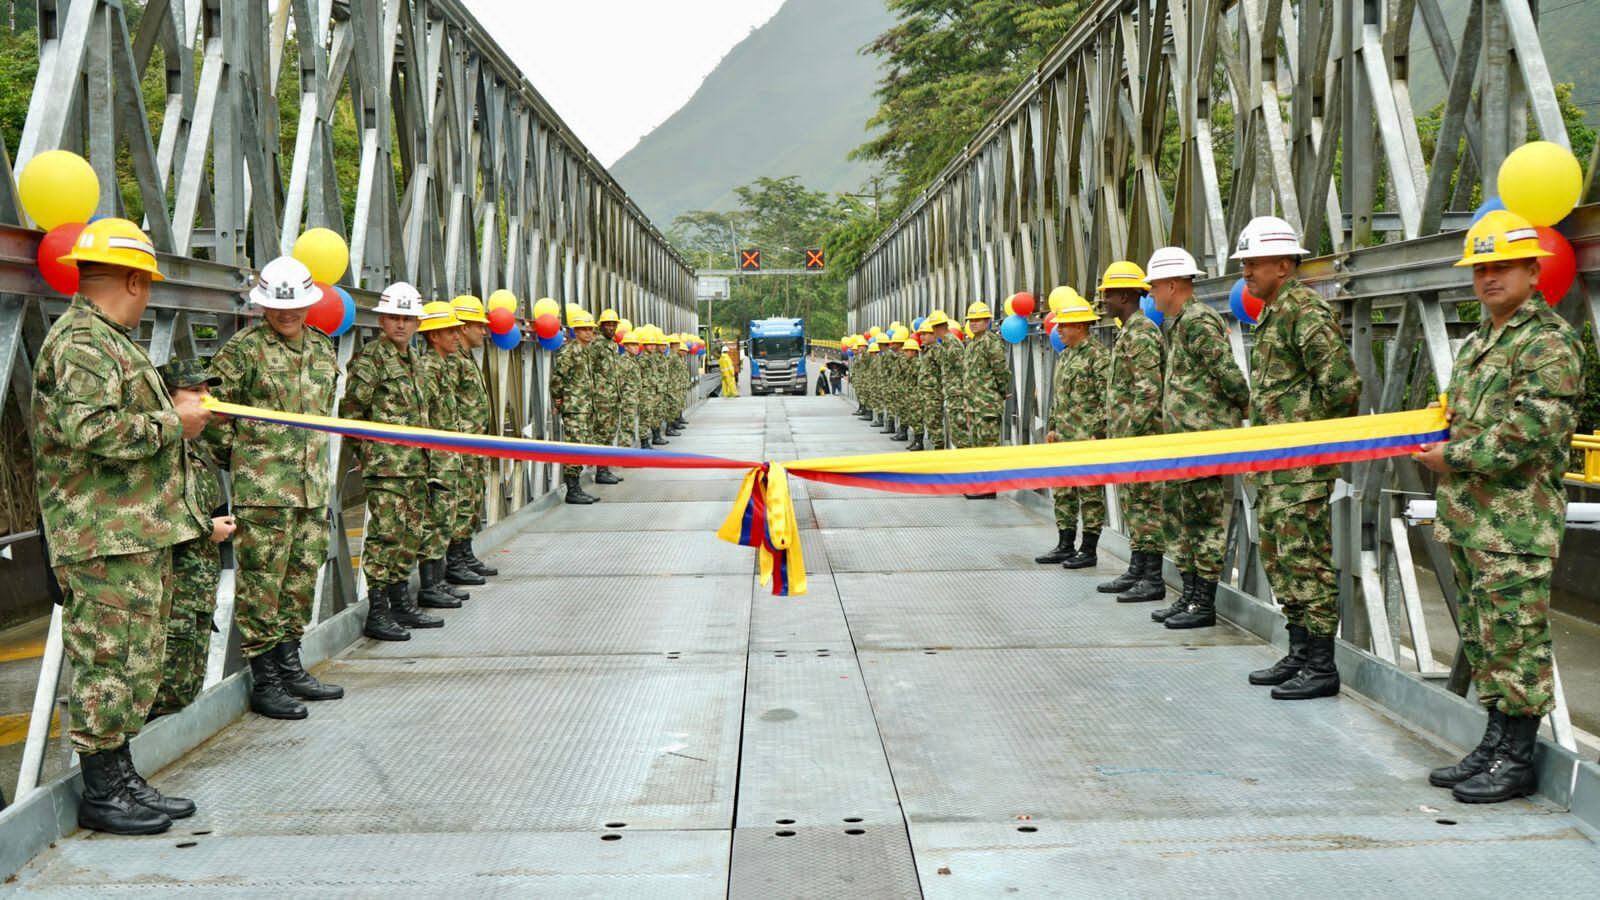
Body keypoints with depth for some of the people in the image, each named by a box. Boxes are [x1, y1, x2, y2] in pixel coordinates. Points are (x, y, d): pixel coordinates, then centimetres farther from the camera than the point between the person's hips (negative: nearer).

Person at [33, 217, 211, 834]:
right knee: (112, 659, -4)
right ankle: (100, 793, 5)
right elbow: (92, 431, -25)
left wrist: (173, 408, 15)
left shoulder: (109, 340, 21)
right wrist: (174, 423, -16)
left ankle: (121, 779, 24)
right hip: (106, 538, -11)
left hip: (140, 533, 11)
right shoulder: (79, 342, -13)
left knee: (139, 660, 15)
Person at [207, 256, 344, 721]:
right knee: (262, 580, -3)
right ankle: (264, 682, 4)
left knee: (303, 575, 12)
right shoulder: (242, 348, -6)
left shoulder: (322, 348, 13)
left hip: (312, 485, 7)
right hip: (262, 488, -6)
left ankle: (290, 668, 24)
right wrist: (233, 458, 2)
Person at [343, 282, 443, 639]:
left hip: (415, 463, 9)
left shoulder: (413, 359, 18)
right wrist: (365, 452, -8)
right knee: (384, 535, -8)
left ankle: (402, 604, 22)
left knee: (410, 535, 13)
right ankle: (376, 614, -4)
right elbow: (352, 410, -11)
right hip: (385, 464, -9)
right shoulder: (370, 358, -8)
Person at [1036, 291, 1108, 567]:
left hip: (1087, 439, -9)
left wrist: (1098, 434, -18)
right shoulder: (1064, 356, 15)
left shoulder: (1099, 355, -12)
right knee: (1062, 493, 12)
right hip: (1064, 439, 9)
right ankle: (1065, 546, 21)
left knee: (1090, 494, -1)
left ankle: (1089, 551, 5)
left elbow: (1107, 399, -15)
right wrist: (1053, 428, 18)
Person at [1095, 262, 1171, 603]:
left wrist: (1131, 434, -23)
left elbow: (1149, 391, -21)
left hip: (1142, 437, -10)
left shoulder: (1141, 333, -14)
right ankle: (1137, 572, 21)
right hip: (1127, 436, 10)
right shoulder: (1128, 332, 18)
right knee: (1132, 505, 14)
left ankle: (1153, 580, -3)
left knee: (1146, 505, -6)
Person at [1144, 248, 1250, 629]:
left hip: (1205, 440, -11)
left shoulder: (1198, 321, -15)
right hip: (1183, 441, 11)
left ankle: (1205, 605, 0)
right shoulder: (1179, 324, 17)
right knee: (1183, 521, 14)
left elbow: (1229, 373, -19)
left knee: (1206, 522, -5)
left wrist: (1248, 409, -9)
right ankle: (1189, 596, 21)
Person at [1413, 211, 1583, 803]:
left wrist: (1453, 457, -12)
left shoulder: (1550, 343, -11)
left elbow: (1526, 435, -20)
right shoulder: (1478, 342, 18)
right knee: (1480, 639, 14)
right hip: (1467, 519, 9)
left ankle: (1517, 761, 5)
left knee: (1514, 639, -4)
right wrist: (1441, 446, 9)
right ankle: (1494, 746, 24)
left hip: (1516, 524, -9)